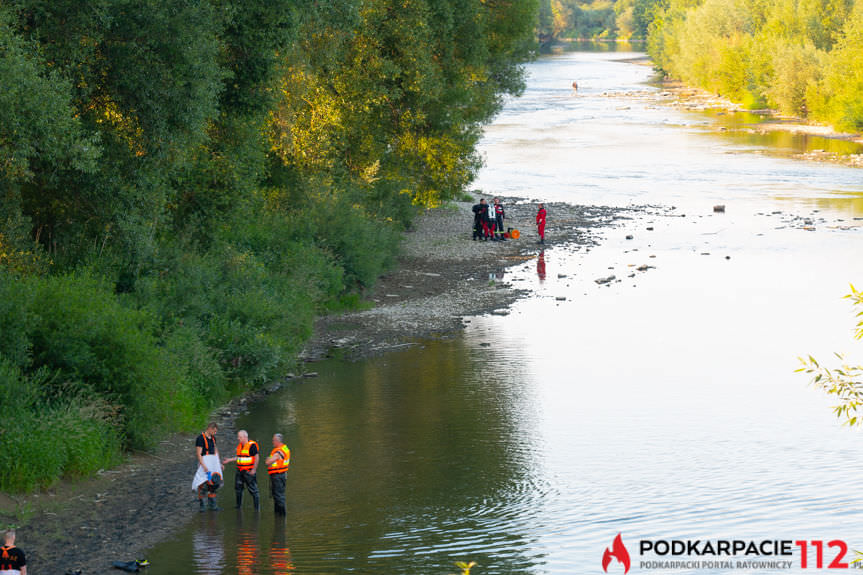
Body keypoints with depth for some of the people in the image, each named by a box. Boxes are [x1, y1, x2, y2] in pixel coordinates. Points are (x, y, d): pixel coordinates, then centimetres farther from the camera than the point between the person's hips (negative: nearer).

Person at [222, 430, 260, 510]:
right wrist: (229, 460, 19)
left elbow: (257, 457, -17)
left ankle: (257, 508, -2)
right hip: (240, 471, 9)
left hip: (249, 472, -9)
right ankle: (238, 506, 23)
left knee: (253, 490, -6)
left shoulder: (252, 445, -14)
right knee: (238, 489, 13)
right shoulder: (239, 446, 12)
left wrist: (254, 469, -19)